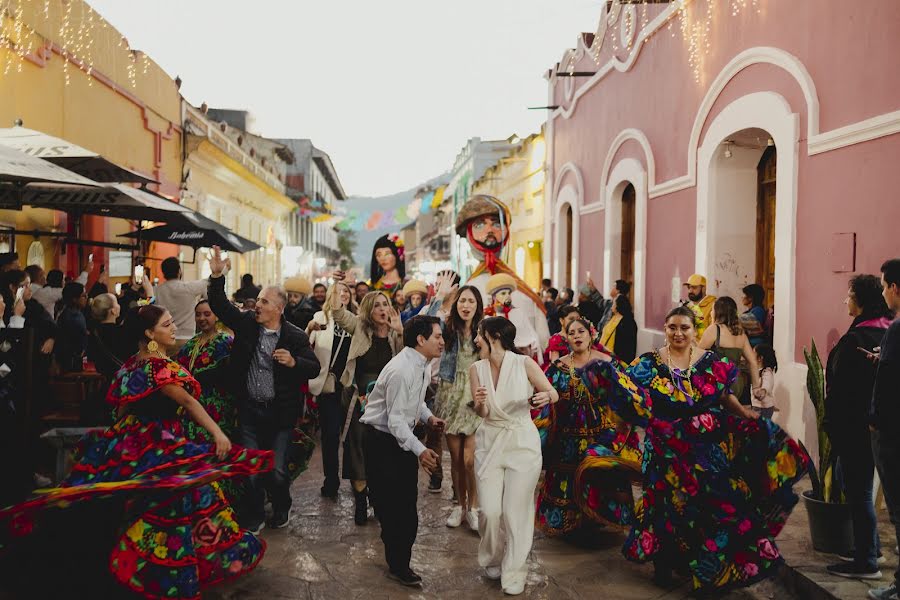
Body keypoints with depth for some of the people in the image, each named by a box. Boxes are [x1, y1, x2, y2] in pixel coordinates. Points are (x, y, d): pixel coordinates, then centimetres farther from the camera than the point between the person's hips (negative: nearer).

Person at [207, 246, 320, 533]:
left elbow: (314, 368, -8)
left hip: (280, 412, -2)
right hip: (249, 411, 3)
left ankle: (281, 508, 34)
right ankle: (254, 516, 28)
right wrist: (217, 275, -17)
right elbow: (219, 304, -2)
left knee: (278, 470, 5)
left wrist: (294, 362, -28)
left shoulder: (295, 336, -8)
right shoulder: (246, 323, 0)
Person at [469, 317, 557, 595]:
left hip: (522, 443, -2)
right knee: (490, 511, -1)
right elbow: (482, 412, -8)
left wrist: (545, 397, -27)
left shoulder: (524, 364, -11)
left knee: (515, 511, 0)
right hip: (490, 443, 2)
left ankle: (514, 573, 18)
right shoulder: (477, 369, -2)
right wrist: (481, 402, -31)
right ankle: (493, 559, 27)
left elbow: (553, 393, -4)